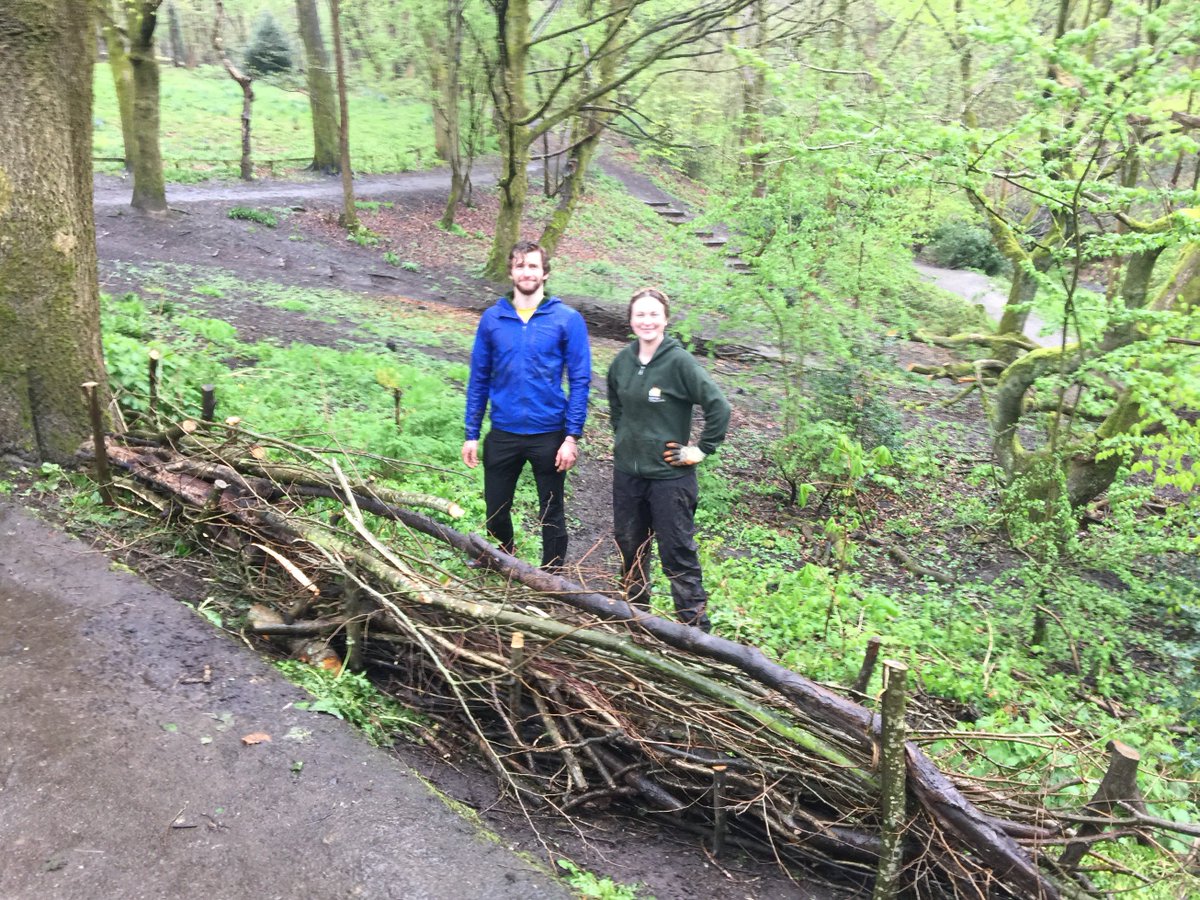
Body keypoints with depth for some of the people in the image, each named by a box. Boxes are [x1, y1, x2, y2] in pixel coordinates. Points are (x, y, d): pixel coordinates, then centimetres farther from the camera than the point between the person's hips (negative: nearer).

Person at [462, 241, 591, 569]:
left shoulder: (567, 320, -7)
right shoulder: (492, 318, 1)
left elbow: (580, 381, -7)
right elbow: (479, 379, 5)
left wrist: (572, 436, -12)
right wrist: (471, 434, 3)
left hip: (549, 434, -2)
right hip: (502, 433, 3)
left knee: (551, 514, 11)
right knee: (495, 510, 15)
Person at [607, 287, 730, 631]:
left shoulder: (679, 361, -14)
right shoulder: (623, 360, 3)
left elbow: (719, 407, -16)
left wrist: (702, 449, -13)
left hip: (669, 474, -6)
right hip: (627, 471, 6)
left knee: (677, 554, 0)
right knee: (629, 549, 18)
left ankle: (696, 626, 12)